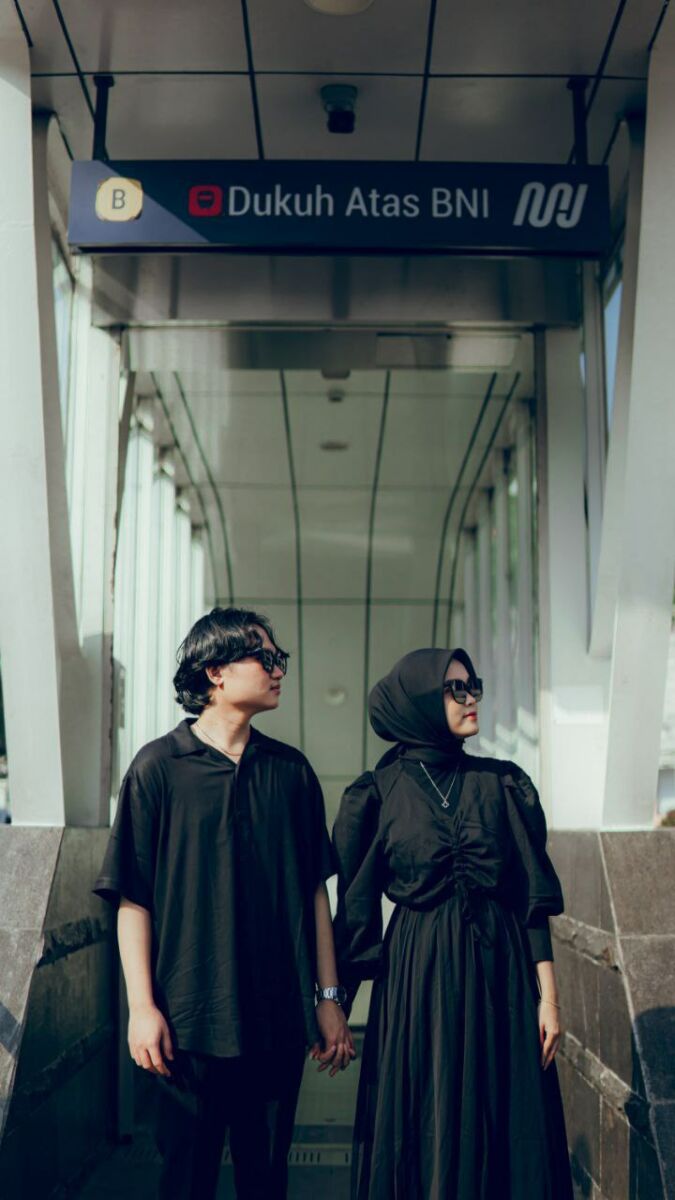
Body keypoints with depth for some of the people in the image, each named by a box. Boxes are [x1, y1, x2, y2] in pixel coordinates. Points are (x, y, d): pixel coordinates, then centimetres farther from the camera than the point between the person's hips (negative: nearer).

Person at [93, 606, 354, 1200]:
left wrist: (330, 998, 7)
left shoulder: (290, 769, 5)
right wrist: (143, 1007, -9)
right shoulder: (159, 767, -5)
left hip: (280, 1017, 3)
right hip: (192, 1018, -3)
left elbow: (315, 890, 8)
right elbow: (133, 899, -5)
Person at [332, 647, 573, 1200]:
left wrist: (548, 994, -2)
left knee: (505, 1134, 6)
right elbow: (356, 906, 1)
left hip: (501, 973, 2)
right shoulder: (377, 794, 0)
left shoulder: (504, 784, 5)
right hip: (417, 977, -2)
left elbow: (534, 896, 3)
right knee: (423, 1139, 5)